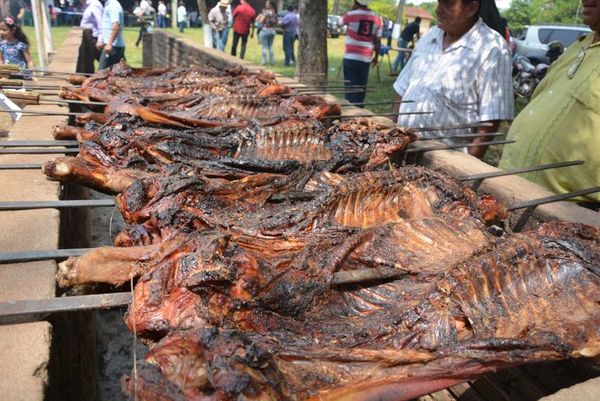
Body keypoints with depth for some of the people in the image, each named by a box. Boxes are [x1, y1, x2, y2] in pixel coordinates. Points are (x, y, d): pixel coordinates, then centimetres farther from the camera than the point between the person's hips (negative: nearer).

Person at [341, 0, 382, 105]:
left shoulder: (351, 15, -7)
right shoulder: (377, 19, 4)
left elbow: (342, 21, 17)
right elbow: (377, 42, 6)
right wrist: (376, 57, 16)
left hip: (351, 57, -3)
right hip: (366, 59, 3)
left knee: (351, 88, 0)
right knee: (361, 88, 13)